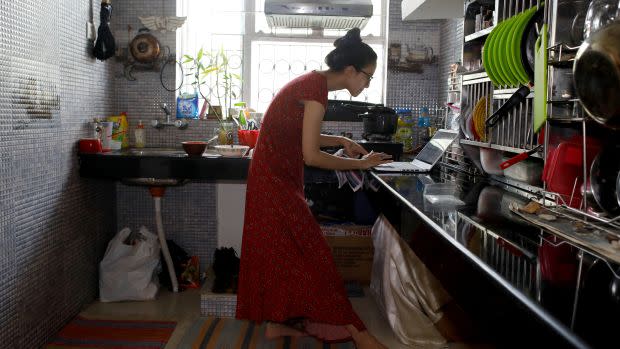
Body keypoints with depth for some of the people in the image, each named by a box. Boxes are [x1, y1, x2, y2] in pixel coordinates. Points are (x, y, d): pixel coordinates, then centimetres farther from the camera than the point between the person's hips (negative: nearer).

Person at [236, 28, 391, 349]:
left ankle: (277, 321, 23)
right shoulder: (317, 88, -20)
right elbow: (312, 156, -22)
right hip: (276, 178, -10)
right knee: (307, 251, -6)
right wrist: (360, 164, -12)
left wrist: (341, 141, 13)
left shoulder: (313, 82, 8)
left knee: (285, 249, 14)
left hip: (276, 175, 10)